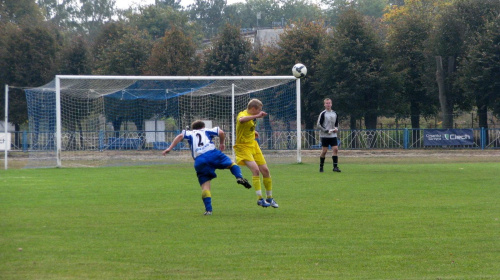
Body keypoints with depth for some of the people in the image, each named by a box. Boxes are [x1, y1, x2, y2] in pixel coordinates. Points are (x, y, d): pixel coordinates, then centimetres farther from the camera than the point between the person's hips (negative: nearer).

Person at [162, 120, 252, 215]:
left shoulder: (190, 133, 27)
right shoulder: (207, 131, 27)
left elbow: (180, 136, 8)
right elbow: (221, 133, 13)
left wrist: (169, 148, 5)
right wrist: (221, 143, 30)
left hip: (199, 161, 1)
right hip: (212, 153, -1)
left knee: (205, 185, 1)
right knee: (231, 164, 17)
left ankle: (208, 209, -9)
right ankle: (239, 177, -14)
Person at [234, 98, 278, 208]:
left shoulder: (252, 117, 8)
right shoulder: (242, 114, -20)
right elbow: (241, 120, -48)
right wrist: (257, 116, -53)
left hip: (253, 145, 9)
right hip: (243, 147, -9)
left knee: (265, 170, 6)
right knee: (255, 169, -24)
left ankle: (269, 198, 21)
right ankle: (260, 199, -19)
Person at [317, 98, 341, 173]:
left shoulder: (335, 113, 10)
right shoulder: (323, 114, -5)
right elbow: (319, 125, -6)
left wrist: (336, 128, 0)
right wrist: (326, 131, -16)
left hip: (333, 135, 4)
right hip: (324, 136, -4)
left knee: (335, 149, -9)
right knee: (324, 151, -2)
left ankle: (335, 167, -9)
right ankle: (321, 167, 12)